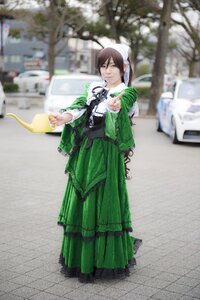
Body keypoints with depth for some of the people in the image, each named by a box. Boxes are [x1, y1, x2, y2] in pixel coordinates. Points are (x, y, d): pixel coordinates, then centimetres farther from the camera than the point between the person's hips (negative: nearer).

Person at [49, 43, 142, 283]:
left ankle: (104, 259, 6)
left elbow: (121, 106, -24)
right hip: (84, 150, 6)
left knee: (103, 201, -5)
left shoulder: (127, 92, 0)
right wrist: (64, 117, -24)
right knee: (80, 200, 8)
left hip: (106, 153, -5)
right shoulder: (93, 88, 16)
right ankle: (80, 255, 20)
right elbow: (79, 107, -2)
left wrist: (116, 106, -49)